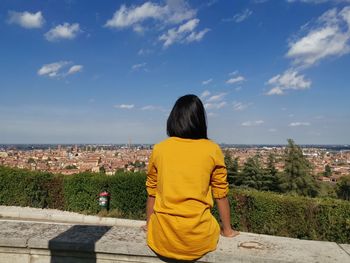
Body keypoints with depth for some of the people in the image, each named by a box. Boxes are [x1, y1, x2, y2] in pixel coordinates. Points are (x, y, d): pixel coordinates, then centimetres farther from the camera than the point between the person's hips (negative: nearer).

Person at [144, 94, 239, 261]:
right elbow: (221, 194, 2)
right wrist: (227, 230, 17)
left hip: (162, 238, 2)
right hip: (200, 240, -1)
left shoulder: (159, 149, -2)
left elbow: (152, 192, 6)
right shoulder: (213, 150, -6)